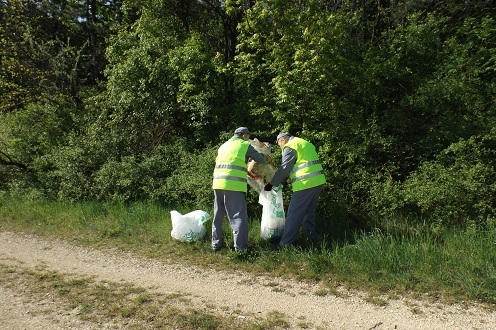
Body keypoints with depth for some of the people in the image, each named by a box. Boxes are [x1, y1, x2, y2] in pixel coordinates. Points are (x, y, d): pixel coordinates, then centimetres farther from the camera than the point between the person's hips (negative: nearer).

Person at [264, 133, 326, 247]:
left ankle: (286, 243, 0)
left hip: (305, 183, -9)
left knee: (294, 214, -3)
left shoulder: (290, 146, -5)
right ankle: (312, 238, 26)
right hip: (318, 181, 9)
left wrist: (271, 184, -1)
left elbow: (284, 169, -9)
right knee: (308, 213, 20)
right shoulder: (306, 143, 23)